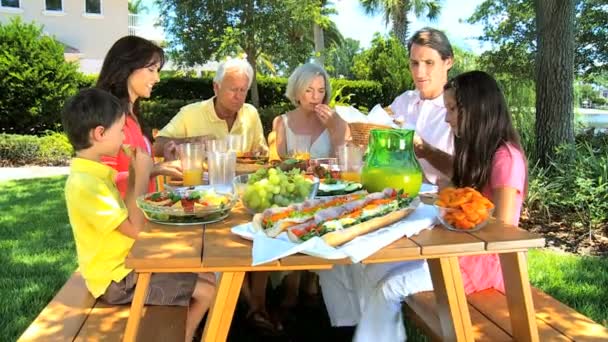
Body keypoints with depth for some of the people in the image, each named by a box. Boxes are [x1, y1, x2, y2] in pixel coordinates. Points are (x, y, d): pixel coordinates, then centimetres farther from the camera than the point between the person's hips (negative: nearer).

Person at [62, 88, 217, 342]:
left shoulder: (93, 172, 4)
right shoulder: (85, 183, -27)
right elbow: (135, 229, -26)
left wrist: (136, 175, 1)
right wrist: (142, 175, -21)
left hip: (127, 263, 9)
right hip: (117, 279, -9)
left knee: (207, 277, 11)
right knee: (207, 291, -7)